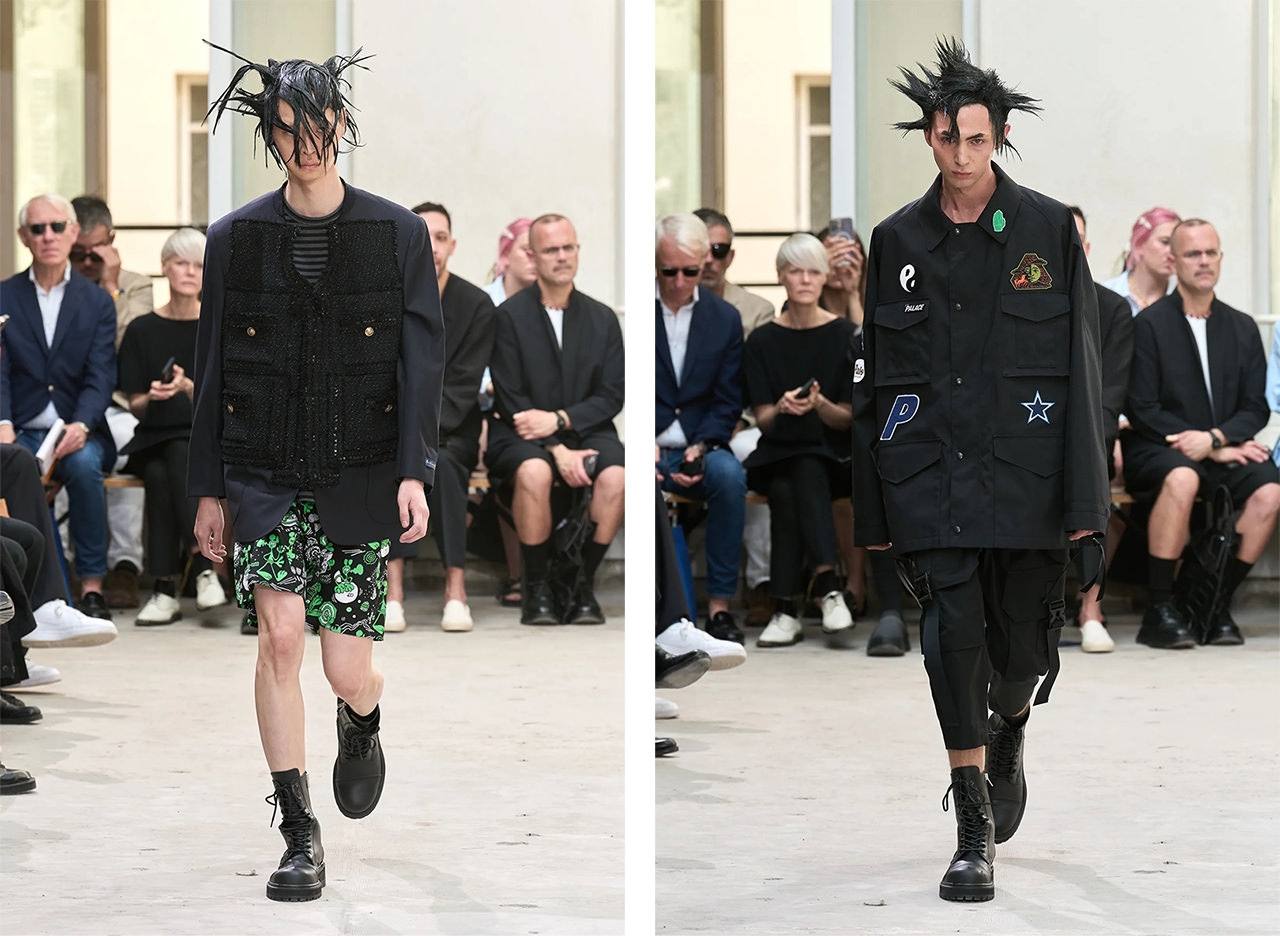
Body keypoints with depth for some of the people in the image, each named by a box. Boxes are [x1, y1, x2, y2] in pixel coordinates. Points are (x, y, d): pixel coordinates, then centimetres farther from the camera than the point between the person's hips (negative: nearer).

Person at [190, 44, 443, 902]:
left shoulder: (398, 234, 1)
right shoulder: (235, 238, 4)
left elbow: (423, 358, -3)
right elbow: (212, 369, 9)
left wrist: (414, 471, -14)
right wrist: (207, 490, 7)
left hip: (360, 475, 0)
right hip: (265, 474, 0)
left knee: (349, 673, 0)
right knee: (280, 632, -18)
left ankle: (362, 728, 40)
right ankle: (301, 838, -8)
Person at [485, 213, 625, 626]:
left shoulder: (602, 319, 8)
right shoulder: (509, 316, -1)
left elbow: (611, 395, 4)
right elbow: (510, 399, -6)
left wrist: (560, 420, -14)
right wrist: (557, 450, -18)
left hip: (585, 430, 3)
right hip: (521, 435, -2)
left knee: (615, 475, -30)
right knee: (533, 472, -37)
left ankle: (584, 587, -14)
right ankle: (536, 589, -19)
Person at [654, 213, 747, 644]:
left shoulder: (724, 317, 8)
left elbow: (727, 402, 8)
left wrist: (701, 448, -11)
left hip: (699, 448, 2)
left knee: (729, 475, -32)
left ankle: (719, 605, -25)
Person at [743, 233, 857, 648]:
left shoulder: (845, 335, 3)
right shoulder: (763, 341, 6)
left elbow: (848, 419, 2)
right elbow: (762, 420, 4)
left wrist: (819, 405, -20)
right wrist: (782, 408, -20)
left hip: (830, 454, -1)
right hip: (778, 454, 1)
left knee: (806, 473, -35)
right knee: (785, 492, -34)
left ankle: (787, 610, -41)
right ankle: (828, 587, -35)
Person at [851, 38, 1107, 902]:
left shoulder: (1049, 230, 1)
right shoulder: (898, 241, 6)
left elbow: (1082, 367, 0)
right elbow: (876, 375, 9)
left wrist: (1085, 498, -6)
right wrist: (873, 508, 6)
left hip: (1022, 468, 0)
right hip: (929, 468, 1)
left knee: (1023, 647, 6)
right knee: (953, 630, -11)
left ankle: (1008, 734, 42)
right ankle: (975, 830, -4)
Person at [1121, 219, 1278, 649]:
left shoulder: (1243, 328, 13)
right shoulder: (1149, 324, 0)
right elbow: (1142, 409, -8)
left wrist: (1215, 438, -14)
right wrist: (1218, 450, -13)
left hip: (1225, 453, 4)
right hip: (1155, 451, -4)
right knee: (1181, 478, -37)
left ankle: (1215, 604, -13)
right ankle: (1159, 610, -28)